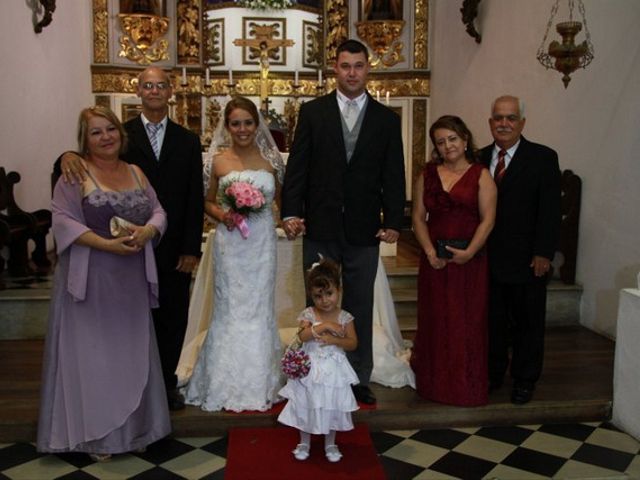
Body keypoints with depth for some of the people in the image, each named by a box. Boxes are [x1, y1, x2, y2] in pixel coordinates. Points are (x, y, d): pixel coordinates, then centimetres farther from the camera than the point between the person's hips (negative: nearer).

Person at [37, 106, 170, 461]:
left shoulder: (136, 173, 11)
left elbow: (158, 211, 9)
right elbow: (63, 220, -12)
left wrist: (146, 231, -13)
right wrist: (107, 244, -21)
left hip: (131, 282, 5)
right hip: (90, 280, -4)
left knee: (131, 352, 11)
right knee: (92, 353, 4)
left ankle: (133, 427, 26)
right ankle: (95, 434, 18)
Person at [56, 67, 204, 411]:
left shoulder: (187, 140, 6)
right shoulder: (121, 134, 2)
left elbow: (195, 199, 3)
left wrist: (191, 249, -3)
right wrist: (69, 156, -33)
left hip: (174, 249, 2)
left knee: (172, 318, 11)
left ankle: (166, 382, 28)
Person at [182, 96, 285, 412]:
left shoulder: (270, 159, 3)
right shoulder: (219, 162, 0)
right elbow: (208, 202, 9)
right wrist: (222, 215, -10)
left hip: (262, 242, 1)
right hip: (230, 242, -1)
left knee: (259, 307, 8)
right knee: (230, 308, 5)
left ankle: (259, 382, 24)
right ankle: (229, 383, 20)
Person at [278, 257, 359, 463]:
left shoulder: (344, 317, -6)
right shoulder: (308, 314, -8)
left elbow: (353, 343, -10)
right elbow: (302, 336, -23)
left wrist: (334, 340, -25)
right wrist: (325, 326, -30)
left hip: (333, 368, 0)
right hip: (311, 368, 0)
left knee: (331, 405, 12)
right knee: (307, 405, 12)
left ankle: (330, 444, 32)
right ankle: (304, 442, 32)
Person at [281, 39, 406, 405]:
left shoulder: (387, 120, 6)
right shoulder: (312, 112, 4)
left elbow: (394, 177, 4)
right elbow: (297, 167, 0)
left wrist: (393, 222, -4)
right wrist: (291, 212, -9)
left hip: (364, 231, 1)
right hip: (320, 228, 0)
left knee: (360, 309, 10)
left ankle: (358, 379, 24)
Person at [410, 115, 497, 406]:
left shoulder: (481, 176, 1)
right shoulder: (427, 175, 9)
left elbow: (487, 219, -6)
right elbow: (418, 217, 5)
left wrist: (469, 252, -17)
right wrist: (430, 252, -7)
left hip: (469, 261, -2)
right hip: (435, 260, 3)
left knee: (468, 322, 3)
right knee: (434, 321, 8)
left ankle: (467, 387, 16)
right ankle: (435, 383, 22)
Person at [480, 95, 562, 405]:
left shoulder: (543, 158, -4)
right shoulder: (479, 158, 6)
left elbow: (550, 210, -8)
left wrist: (543, 254, -14)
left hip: (526, 260, -3)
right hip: (488, 259, 3)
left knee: (527, 323, 10)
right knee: (492, 321, 13)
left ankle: (524, 380, 26)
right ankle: (492, 375, 29)